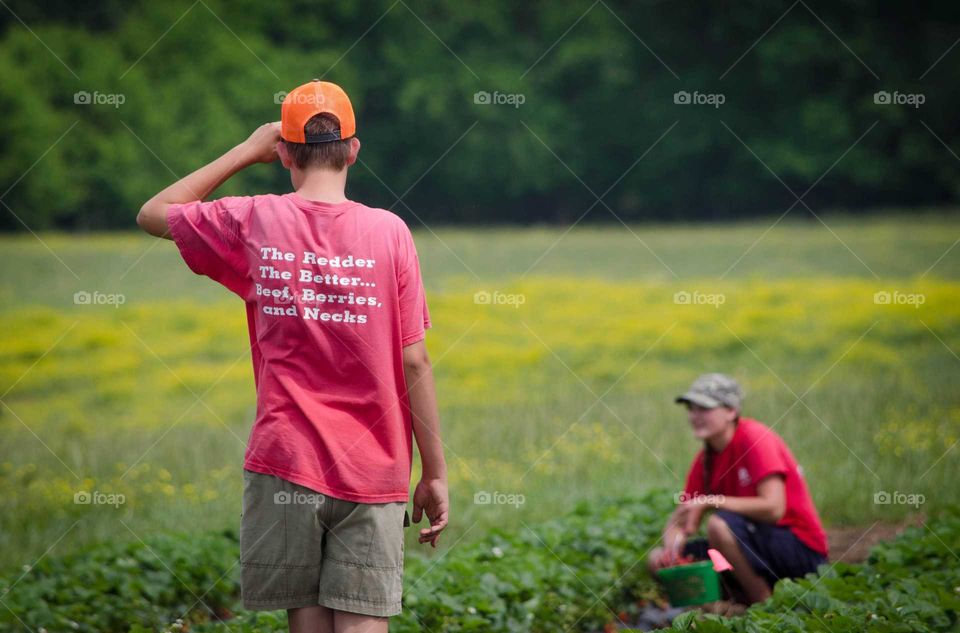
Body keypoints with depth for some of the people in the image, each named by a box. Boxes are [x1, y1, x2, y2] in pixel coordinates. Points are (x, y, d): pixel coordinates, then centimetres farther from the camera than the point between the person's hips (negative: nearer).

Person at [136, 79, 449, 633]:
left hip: (286, 461, 0)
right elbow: (414, 364, -2)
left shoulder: (252, 224, -1)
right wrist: (435, 473, 5)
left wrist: (246, 152, 19)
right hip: (372, 472, 0)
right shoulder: (389, 232, -2)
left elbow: (153, 213, 19)